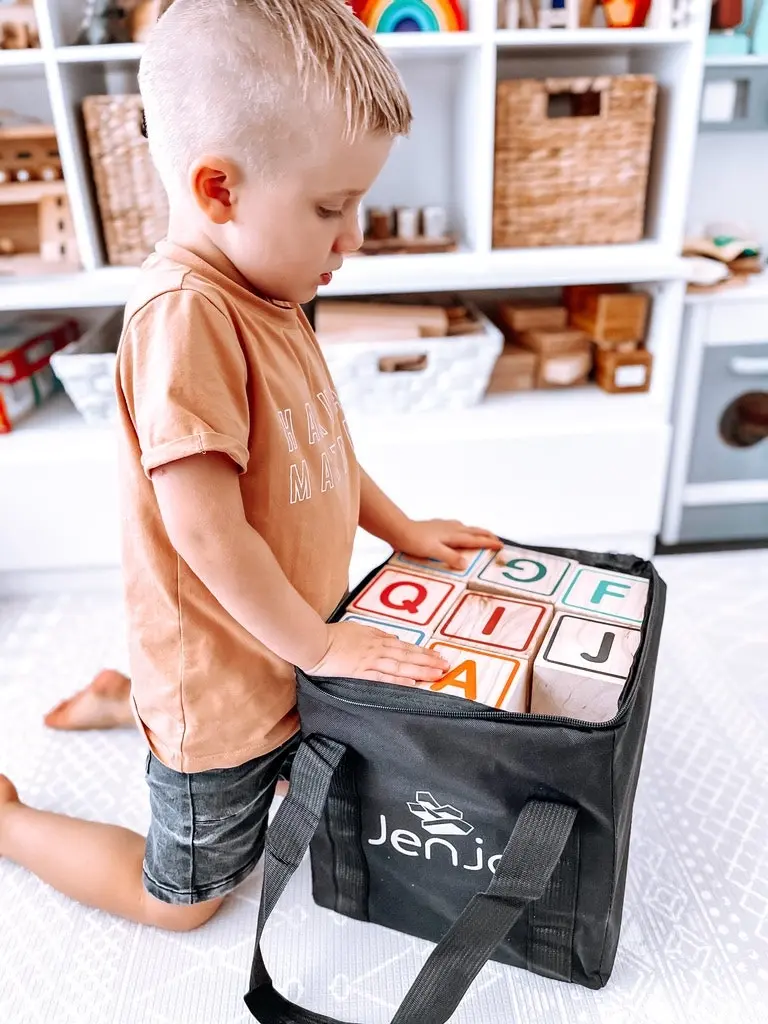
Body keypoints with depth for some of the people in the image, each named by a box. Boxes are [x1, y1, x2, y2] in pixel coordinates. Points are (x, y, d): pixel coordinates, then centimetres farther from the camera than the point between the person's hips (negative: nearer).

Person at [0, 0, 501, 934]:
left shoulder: (263, 299, 1)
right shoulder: (185, 313, -28)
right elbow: (207, 530, -30)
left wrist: (402, 530, 9)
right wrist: (317, 644, -19)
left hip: (281, 649, 8)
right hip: (224, 682, -8)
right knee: (184, 899, 16)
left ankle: (131, 698, 39)